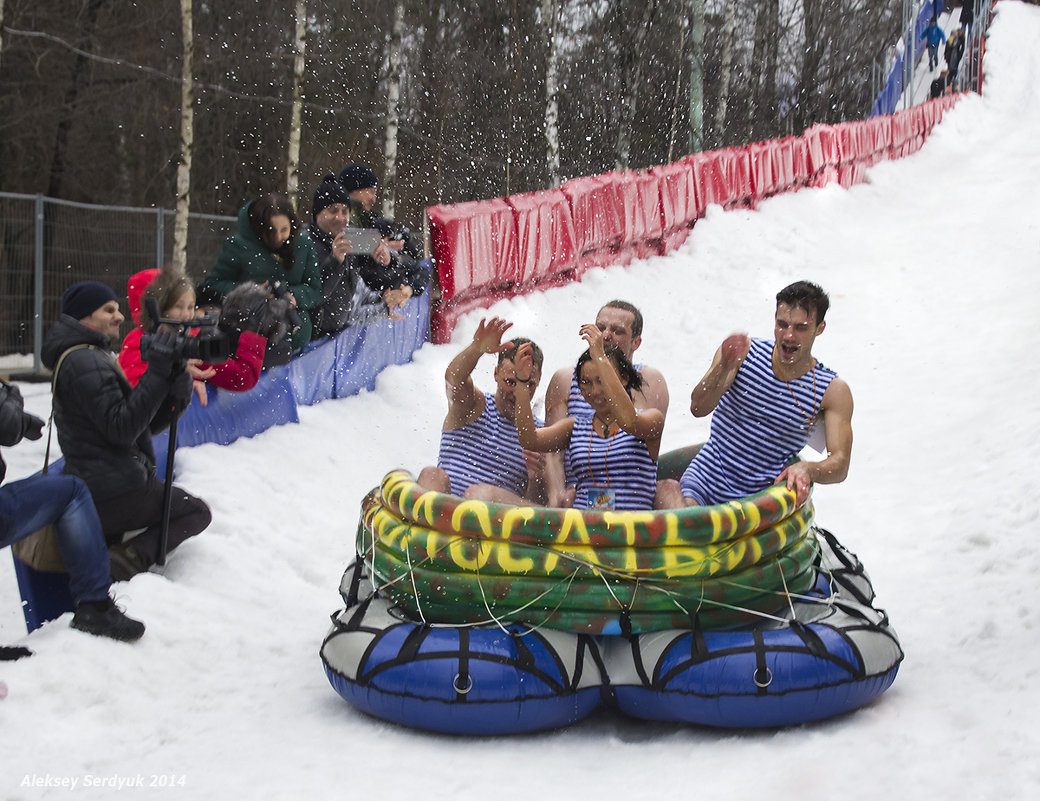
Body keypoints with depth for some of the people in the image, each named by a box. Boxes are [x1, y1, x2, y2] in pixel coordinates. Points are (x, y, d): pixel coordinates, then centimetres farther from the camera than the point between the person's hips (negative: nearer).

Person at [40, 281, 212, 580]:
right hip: (115, 493, -10)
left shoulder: (94, 358, 20)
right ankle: (130, 558, -16)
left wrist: (179, 388, -4)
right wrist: (157, 372, -24)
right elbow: (122, 428, -24)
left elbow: (148, 423, 14)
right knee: (196, 512, 4)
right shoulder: (85, 361, -13)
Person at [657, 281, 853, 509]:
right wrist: (724, 368, -34)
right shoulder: (746, 351, -2)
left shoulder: (833, 391, -1)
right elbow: (698, 408, -13)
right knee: (668, 489, -32)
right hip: (702, 482, -1)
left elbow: (840, 464, -8)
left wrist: (807, 469, -31)